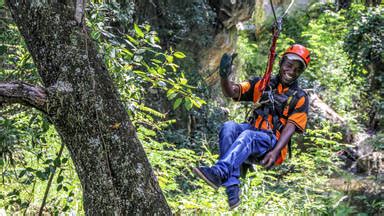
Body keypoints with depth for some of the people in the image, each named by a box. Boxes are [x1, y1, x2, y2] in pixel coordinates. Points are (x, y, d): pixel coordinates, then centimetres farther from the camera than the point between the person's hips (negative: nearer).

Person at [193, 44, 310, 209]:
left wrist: (275, 152, -22)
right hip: (251, 132, 3)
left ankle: (219, 173, -60)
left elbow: (290, 128, -4)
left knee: (248, 135, -36)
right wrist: (224, 76, -22)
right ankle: (232, 187, -40)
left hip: (272, 142, -3)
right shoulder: (262, 85, 16)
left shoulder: (300, 98, 8)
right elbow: (231, 92, 2)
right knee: (229, 127, -30)